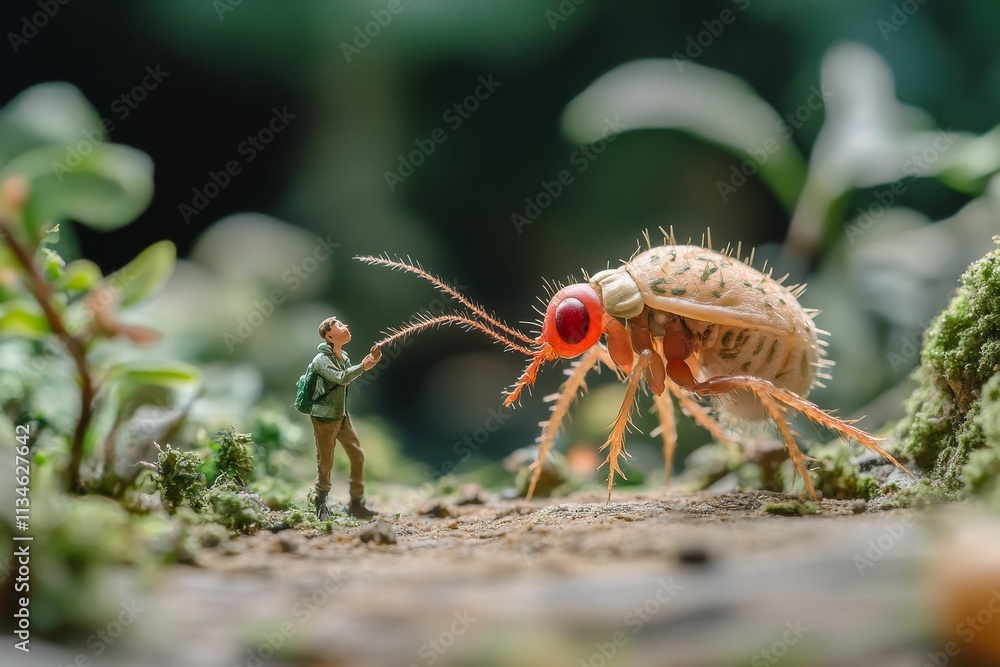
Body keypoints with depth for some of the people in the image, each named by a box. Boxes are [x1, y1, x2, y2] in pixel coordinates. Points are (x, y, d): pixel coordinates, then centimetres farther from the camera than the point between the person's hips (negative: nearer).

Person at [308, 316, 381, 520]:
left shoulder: (343, 356, 9)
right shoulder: (321, 359, -16)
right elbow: (340, 378, -30)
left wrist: (369, 361, -6)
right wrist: (363, 366, -26)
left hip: (342, 416, 8)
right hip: (324, 418, -8)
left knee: (358, 456, 7)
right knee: (325, 464, 1)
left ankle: (356, 504, 16)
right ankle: (320, 506, 18)